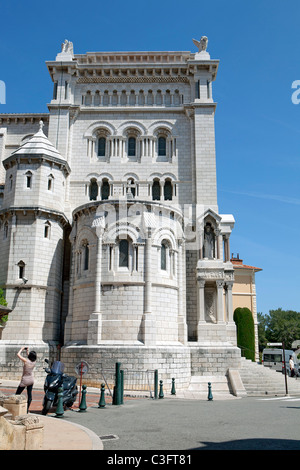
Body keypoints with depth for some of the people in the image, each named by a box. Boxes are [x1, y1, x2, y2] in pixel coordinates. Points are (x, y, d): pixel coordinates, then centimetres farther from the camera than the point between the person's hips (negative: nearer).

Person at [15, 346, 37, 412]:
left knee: (17, 394, 8)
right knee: (29, 394, 8)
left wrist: (22, 349, 1)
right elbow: (30, 358, 19)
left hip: (25, 380, -5)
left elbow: (18, 354, -12)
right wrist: (27, 351, 19)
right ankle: (27, 409, 9)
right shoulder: (34, 362, -5)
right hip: (31, 379, 5)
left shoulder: (26, 360, -21)